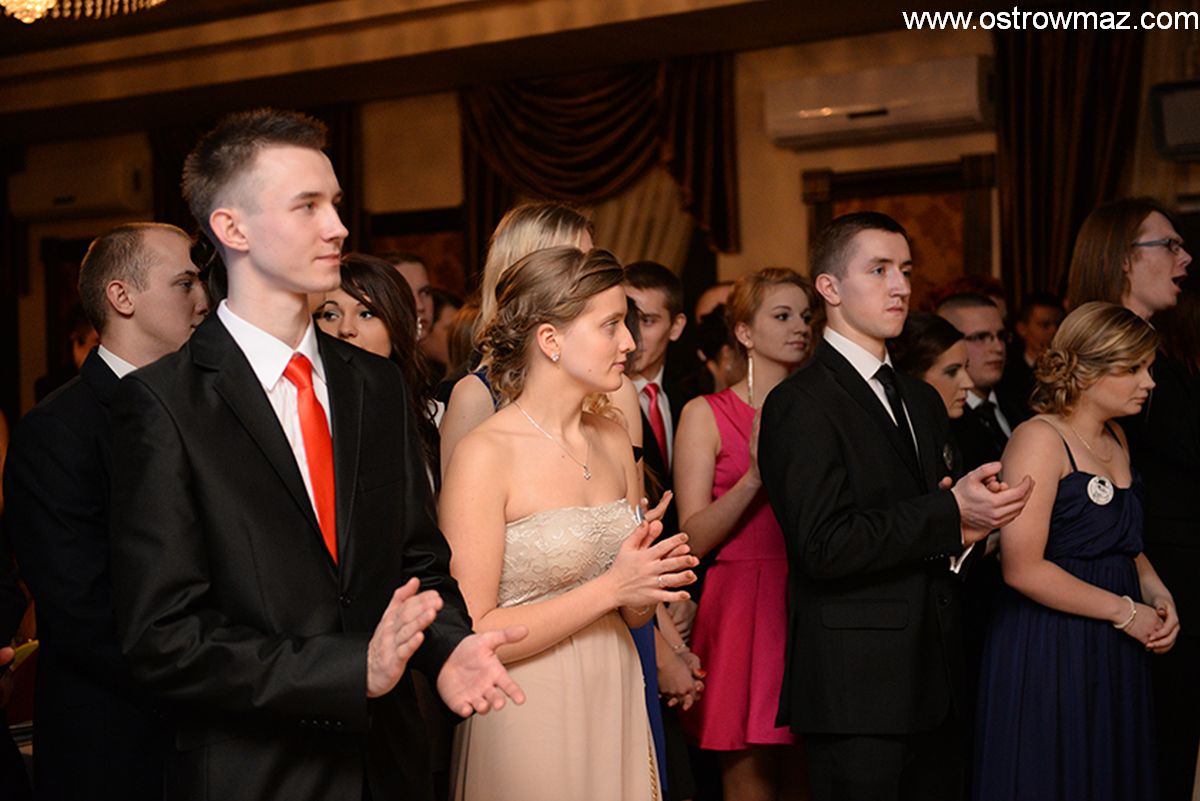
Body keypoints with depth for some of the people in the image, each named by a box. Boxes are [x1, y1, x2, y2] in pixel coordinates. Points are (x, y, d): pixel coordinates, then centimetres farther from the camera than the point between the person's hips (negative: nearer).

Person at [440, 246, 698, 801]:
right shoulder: (486, 454, -15)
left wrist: (648, 580, -9)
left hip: (616, 707, 6)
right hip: (530, 719, -6)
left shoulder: (614, 441, 5)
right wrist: (609, 589, -19)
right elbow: (471, 635, -18)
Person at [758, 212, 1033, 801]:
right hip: (855, 688, -8)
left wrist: (962, 532, -3)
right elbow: (823, 546, -21)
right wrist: (949, 514, -19)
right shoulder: (800, 404, -11)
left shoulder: (922, 401, 16)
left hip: (932, 680, 8)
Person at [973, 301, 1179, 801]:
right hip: (1049, 649, -8)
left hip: (1116, 655, 8)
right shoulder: (1039, 440, -14)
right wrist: (1125, 611, -14)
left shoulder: (1115, 440, 13)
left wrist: (1155, 591, 4)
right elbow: (1023, 568, -22)